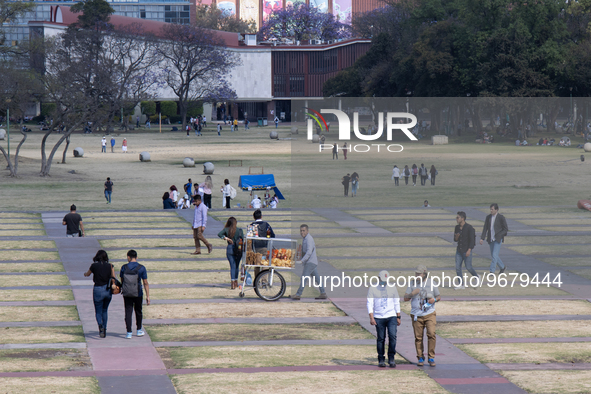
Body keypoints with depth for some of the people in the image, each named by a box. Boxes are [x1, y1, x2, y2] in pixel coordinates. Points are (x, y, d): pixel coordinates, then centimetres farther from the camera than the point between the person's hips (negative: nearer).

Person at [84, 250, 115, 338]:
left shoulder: (94, 265, -5)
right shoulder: (110, 265, 0)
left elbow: (88, 274, 14)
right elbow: (113, 278, -4)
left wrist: (85, 274, 38)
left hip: (98, 290, -3)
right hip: (108, 291, 3)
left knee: (98, 312, 4)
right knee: (105, 310, 20)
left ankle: (101, 326, -25)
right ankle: (104, 330, 21)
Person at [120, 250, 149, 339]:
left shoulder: (124, 268, -4)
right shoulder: (141, 268, -8)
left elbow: (122, 281, 8)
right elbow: (145, 283, -8)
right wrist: (148, 296, -3)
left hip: (127, 294, 0)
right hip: (138, 294, 0)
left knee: (128, 312, 3)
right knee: (138, 311, 18)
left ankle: (129, 333, -4)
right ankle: (139, 331, 30)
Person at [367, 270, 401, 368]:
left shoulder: (392, 288, 8)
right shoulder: (373, 289, 2)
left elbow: (397, 303, 14)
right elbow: (370, 304, -2)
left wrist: (398, 317, 11)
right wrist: (371, 318, -12)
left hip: (391, 317, 1)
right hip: (378, 318, -1)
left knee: (392, 336, -13)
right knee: (381, 339, 1)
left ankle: (391, 358, -4)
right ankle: (381, 359, 10)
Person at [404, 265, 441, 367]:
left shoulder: (431, 283, 2)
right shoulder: (412, 283, 4)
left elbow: (439, 297, 11)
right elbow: (405, 298, 2)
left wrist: (434, 299, -12)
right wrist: (412, 294, -19)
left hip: (430, 314, -1)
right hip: (417, 315, 1)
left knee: (431, 334, -14)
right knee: (418, 337, 3)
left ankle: (431, 358, -4)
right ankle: (421, 358, 16)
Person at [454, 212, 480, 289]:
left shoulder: (469, 228, -12)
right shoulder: (457, 227, 7)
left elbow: (472, 240, -14)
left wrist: (469, 250, -22)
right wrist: (456, 236, -11)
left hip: (467, 251, -6)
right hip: (459, 250, 6)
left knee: (468, 267, -3)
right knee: (457, 267, -2)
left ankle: (477, 277, 24)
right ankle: (461, 285, 2)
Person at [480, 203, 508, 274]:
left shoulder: (501, 218, -10)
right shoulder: (488, 217, 5)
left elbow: (506, 229, -6)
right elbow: (485, 228, 6)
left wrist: (498, 235, -15)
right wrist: (482, 238, -3)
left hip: (498, 239, -6)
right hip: (490, 240, 6)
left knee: (494, 255, -12)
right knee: (493, 255, 12)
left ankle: (492, 271, -10)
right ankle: (502, 267, 32)